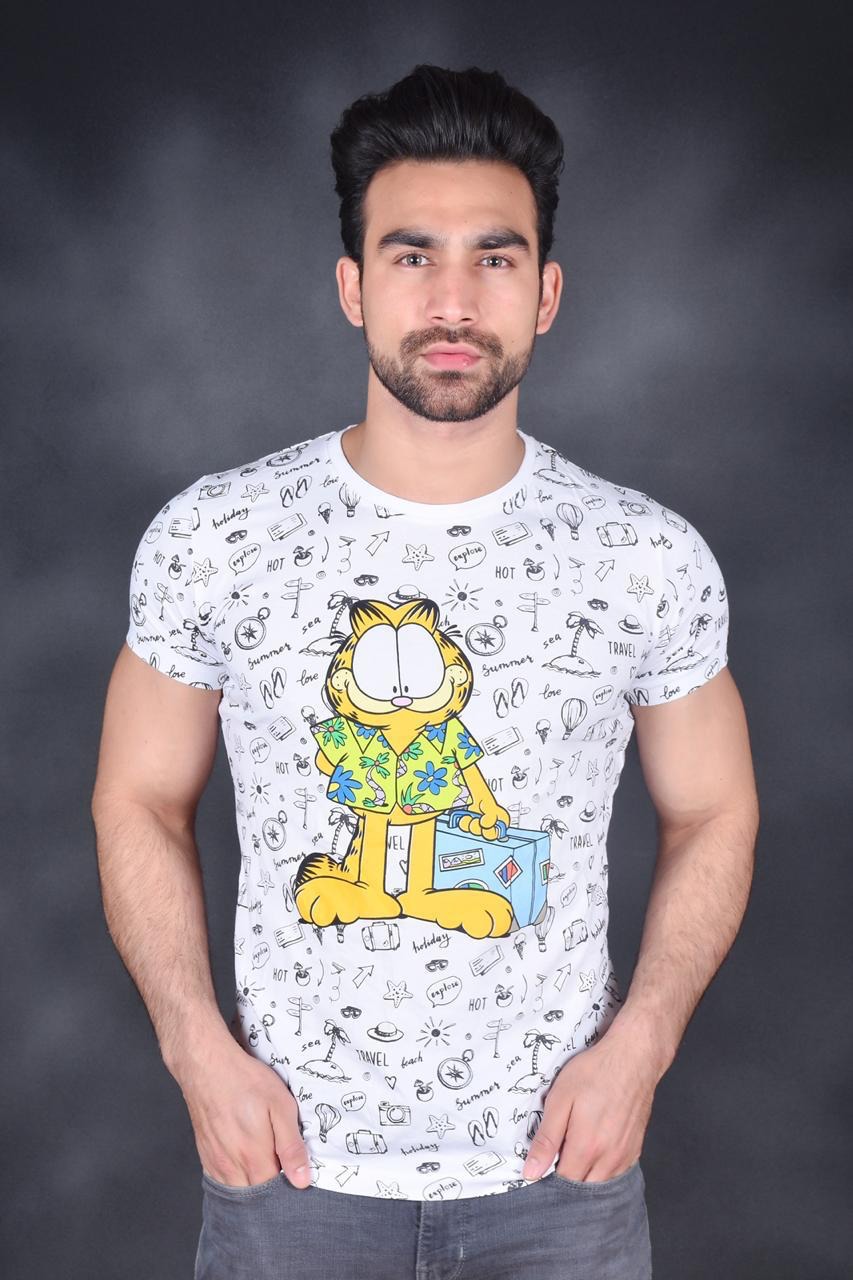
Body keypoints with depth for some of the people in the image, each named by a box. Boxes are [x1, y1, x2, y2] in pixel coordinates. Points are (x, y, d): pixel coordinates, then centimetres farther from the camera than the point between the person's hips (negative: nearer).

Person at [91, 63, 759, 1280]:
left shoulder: (652, 560, -7)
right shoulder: (210, 539, -8)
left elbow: (713, 817, 3)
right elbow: (141, 803, 1)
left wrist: (637, 1046, -8)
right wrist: (199, 1048, -8)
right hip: (288, 1157, 0)